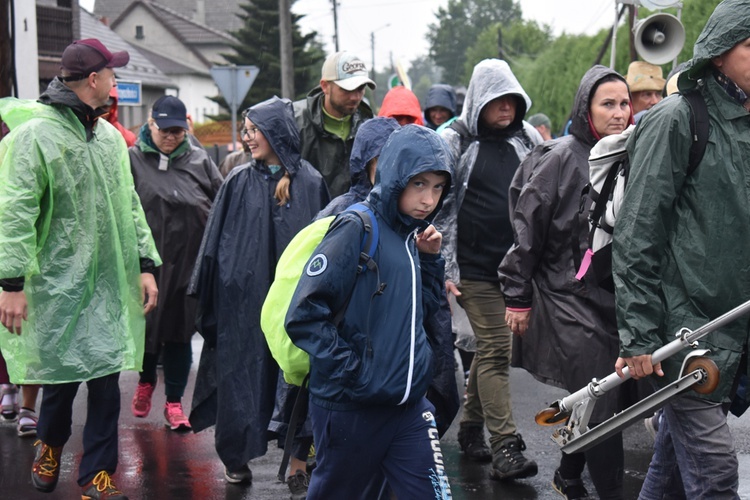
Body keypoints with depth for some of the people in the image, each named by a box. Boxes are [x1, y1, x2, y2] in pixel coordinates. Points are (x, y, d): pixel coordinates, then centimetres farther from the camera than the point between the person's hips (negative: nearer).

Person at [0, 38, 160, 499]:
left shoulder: (109, 136, 12)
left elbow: (130, 205, 17)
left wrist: (146, 265, 11)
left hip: (109, 283, 6)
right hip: (58, 283, -5)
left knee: (107, 376, 4)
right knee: (63, 375, 4)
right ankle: (50, 445, 35)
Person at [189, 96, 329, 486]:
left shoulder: (310, 183, 0)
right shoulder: (239, 182, 2)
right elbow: (216, 241, 5)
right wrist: (207, 295, 2)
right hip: (244, 297, 1)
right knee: (241, 376, 4)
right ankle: (236, 458, 15)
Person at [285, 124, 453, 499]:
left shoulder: (410, 235, 8)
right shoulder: (357, 229, -14)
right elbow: (304, 316, -19)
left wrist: (430, 260, 4)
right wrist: (352, 373, -18)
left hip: (408, 406, 6)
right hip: (350, 408, -6)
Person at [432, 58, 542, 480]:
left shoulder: (527, 139, 11)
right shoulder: (457, 142, -2)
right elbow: (438, 205, -3)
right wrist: (443, 267, -8)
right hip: (476, 266, -5)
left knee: (491, 347, 13)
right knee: (496, 350, -9)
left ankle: (472, 427, 28)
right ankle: (505, 447, -10)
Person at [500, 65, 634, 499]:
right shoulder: (564, 158, -10)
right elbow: (527, 229, -9)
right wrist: (518, 297, -9)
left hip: (615, 299, 6)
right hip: (569, 299, -6)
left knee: (604, 402, 13)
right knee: (603, 409, -8)